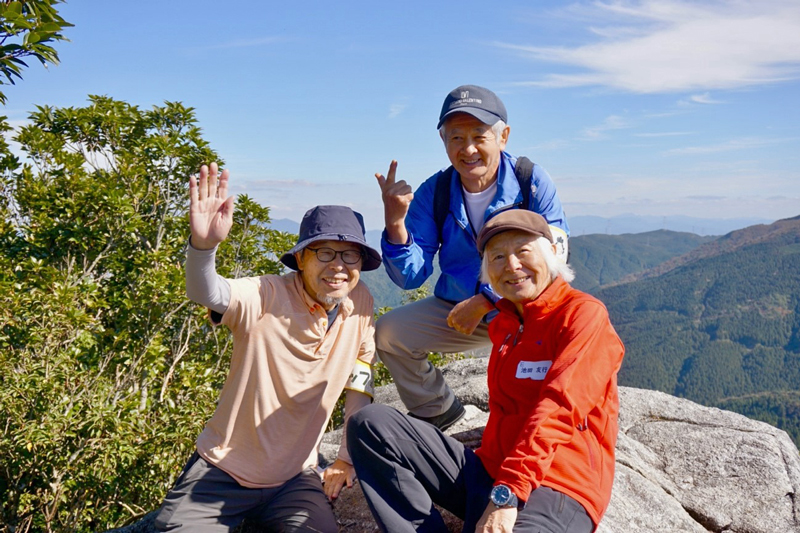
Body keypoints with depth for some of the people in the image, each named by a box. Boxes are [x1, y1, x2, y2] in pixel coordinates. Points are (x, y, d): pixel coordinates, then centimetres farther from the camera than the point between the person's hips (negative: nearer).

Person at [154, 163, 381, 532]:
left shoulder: (359, 303, -5)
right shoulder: (267, 297, -16)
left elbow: (359, 387, 4)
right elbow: (207, 294, -35)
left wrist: (347, 460, 6)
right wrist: (203, 244, -55)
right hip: (222, 472, -2)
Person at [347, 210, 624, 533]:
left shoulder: (584, 314, -8)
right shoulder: (502, 324, 16)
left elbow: (558, 411, -19)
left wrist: (507, 495, -24)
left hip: (554, 490, -7)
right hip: (488, 472, 8)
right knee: (371, 423, -8)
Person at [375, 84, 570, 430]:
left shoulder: (533, 183, -13)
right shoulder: (432, 193, -7)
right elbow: (411, 276, -10)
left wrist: (484, 301, -24)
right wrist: (395, 223, -29)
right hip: (456, 309, 3)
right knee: (387, 333, -11)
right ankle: (438, 411, 15)